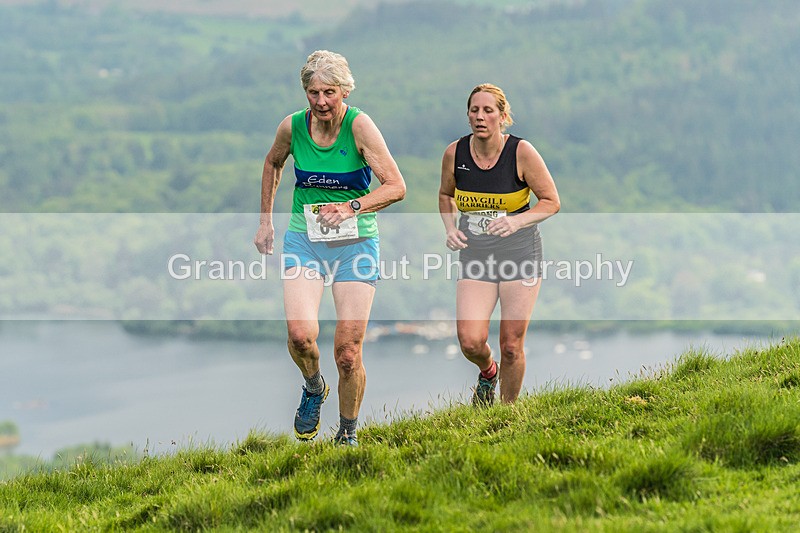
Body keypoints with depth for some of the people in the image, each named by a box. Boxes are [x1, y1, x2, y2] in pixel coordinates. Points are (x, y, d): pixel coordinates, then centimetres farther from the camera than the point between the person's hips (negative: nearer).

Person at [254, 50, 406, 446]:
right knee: (300, 332, -22)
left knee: (347, 353, -4)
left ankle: (348, 434, 18)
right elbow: (272, 164, 20)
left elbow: (396, 187, -15)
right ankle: (313, 388, 11)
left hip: (355, 243, -2)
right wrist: (265, 220, 18)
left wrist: (350, 208, -27)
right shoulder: (292, 127, -3)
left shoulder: (359, 125, -12)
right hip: (304, 239, 2)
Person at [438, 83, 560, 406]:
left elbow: (551, 201, -5)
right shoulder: (455, 153, -5)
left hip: (519, 249, -2)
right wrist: (451, 229, -2)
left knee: (511, 345, -1)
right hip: (475, 255, 2)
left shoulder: (521, 152, -13)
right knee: (470, 342, -10)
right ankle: (488, 371, 27)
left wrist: (516, 222, -21)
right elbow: (446, 195, 15)